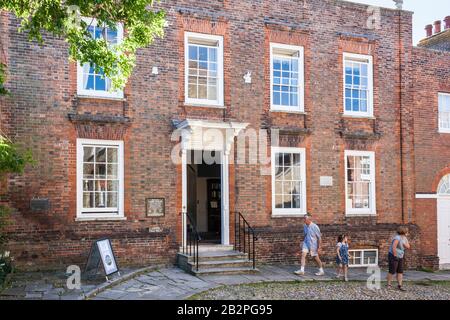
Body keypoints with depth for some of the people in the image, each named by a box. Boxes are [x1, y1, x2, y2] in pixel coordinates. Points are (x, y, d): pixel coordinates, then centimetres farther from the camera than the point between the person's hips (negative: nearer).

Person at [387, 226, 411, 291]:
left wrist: (404, 244, -13)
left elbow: (408, 247, 6)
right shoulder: (397, 238, -21)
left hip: (400, 257, 8)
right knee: (392, 271, -4)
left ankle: (400, 286, 3)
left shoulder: (404, 238, 8)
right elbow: (393, 247, -28)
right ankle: (389, 284, 9)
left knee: (400, 271, 3)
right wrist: (395, 256, -24)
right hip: (393, 256, -8)